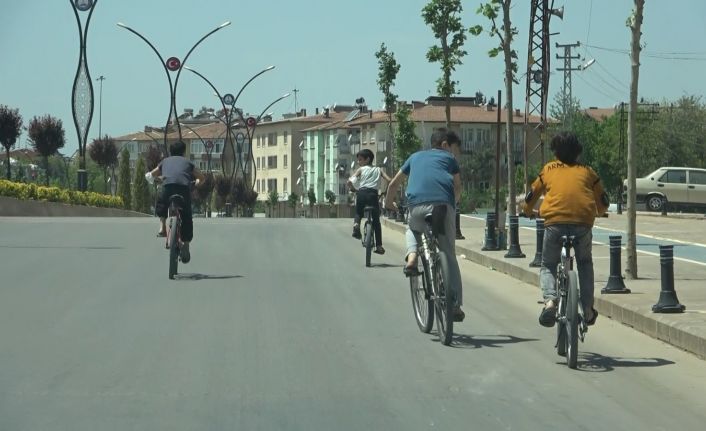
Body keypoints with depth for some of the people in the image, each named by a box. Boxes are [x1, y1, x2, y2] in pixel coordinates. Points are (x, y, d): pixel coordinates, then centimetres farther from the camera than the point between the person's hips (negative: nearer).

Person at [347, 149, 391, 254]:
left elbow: (350, 181, -1)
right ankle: (379, 245, 4)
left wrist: (353, 189, 18)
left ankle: (356, 224, -8)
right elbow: (389, 181, 4)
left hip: (362, 193, -1)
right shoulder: (379, 169, 19)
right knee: (376, 221, 9)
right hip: (373, 193, 1)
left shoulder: (361, 169, 14)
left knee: (358, 213, 26)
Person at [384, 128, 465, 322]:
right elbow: (457, 187, 15)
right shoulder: (448, 158, 24)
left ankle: (411, 258, 6)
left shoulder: (415, 157, 29)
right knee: (449, 255, 9)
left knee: (412, 229, 37)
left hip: (417, 205, 2)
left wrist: (388, 203, 46)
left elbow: (394, 184, 30)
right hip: (443, 205, -2)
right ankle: (455, 305, 5)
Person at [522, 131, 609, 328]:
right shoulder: (587, 171, 20)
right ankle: (588, 309, 18)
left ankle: (550, 300, -13)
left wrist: (527, 211, 44)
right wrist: (598, 213, 46)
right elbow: (603, 202, 24)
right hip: (583, 222, 1)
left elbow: (531, 195, 23)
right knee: (585, 263, 26)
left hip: (554, 222, -1)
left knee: (548, 265, 16)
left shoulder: (549, 169, 19)